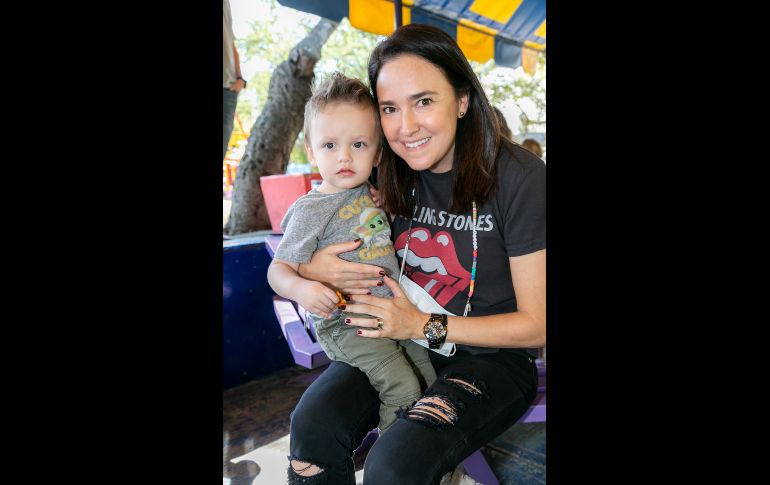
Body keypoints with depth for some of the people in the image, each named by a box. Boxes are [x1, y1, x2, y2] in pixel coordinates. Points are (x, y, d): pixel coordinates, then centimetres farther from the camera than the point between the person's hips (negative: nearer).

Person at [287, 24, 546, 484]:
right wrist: (312, 269, -17)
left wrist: (423, 325, -17)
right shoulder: (387, 174, -2)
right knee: (312, 426, -23)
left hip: (492, 357, -3)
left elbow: (535, 325, -11)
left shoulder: (520, 178, -16)